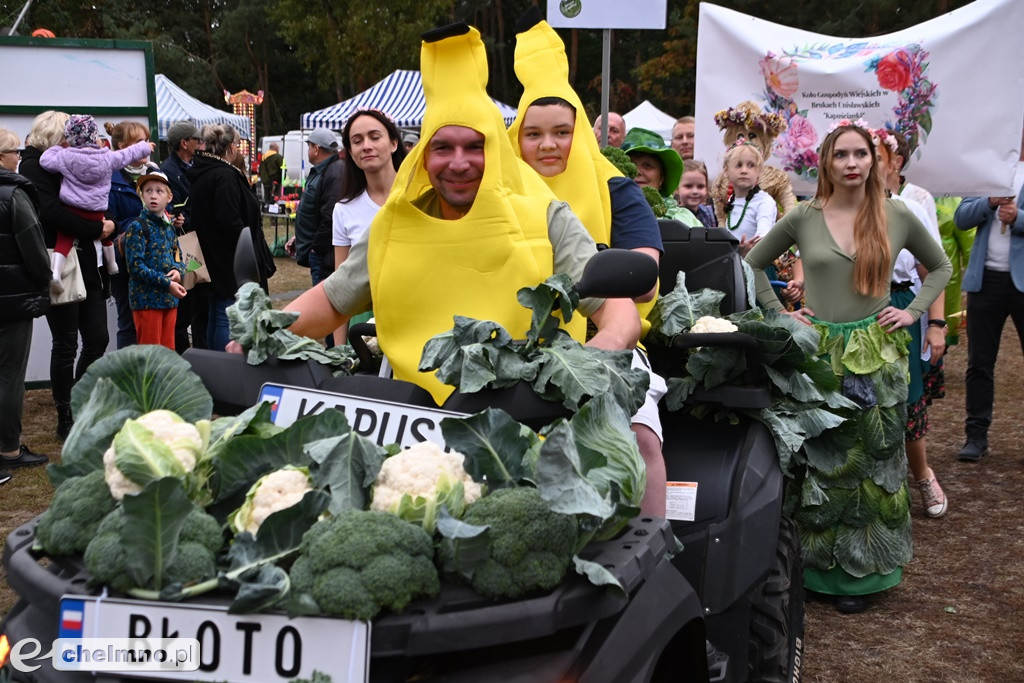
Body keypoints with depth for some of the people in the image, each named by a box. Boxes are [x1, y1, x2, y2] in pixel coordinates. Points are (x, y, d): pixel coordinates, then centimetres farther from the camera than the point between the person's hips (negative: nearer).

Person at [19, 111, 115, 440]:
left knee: (98, 339, 6)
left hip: (87, 265, 7)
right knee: (66, 345, 1)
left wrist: (107, 223, 1)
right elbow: (51, 211, -19)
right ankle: (65, 419, 13)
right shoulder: (34, 165, -5)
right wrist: (96, 228, -16)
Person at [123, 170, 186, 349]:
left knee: (168, 349, 12)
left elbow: (178, 257, 20)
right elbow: (136, 266, -15)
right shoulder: (137, 227, -8)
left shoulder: (169, 226, 13)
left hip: (169, 298, 6)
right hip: (147, 298, -6)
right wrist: (167, 283, -18)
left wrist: (178, 270, -5)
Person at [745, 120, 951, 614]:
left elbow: (940, 266, 17)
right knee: (817, 461, 3)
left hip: (876, 353, 1)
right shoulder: (804, 217, 1)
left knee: (872, 461, 5)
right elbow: (753, 264, 11)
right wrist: (779, 313, 2)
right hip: (818, 351, -1)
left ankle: (860, 572, 17)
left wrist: (913, 311, 4)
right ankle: (815, 563, 18)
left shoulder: (896, 216, 3)